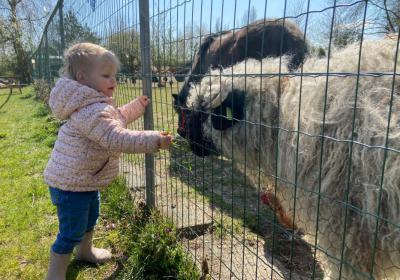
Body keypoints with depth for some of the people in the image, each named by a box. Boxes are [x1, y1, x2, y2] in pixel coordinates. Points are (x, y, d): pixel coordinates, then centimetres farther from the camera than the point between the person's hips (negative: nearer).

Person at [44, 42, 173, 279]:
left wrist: (139, 105, 22)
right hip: (71, 183, -11)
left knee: (90, 217, 29)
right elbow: (117, 139, -38)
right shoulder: (92, 110, -29)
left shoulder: (95, 103, 9)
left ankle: (85, 250, 52)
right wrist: (153, 140, -38)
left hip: (85, 179, 11)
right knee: (71, 232, 2)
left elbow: (117, 118, 26)